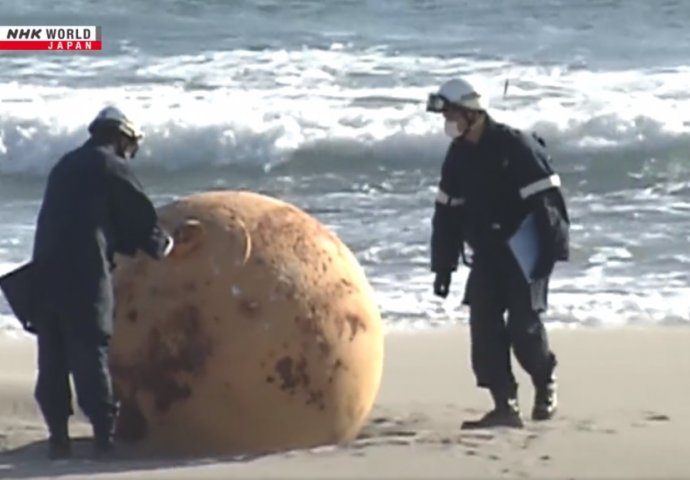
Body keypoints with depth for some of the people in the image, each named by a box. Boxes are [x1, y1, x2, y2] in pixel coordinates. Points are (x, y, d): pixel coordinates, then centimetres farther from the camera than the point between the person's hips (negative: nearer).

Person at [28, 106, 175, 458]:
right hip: (85, 273, -6)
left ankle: (58, 435, 9)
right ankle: (105, 434, -6)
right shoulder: (111, 166, 0)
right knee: (91, 354, -5)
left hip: (45, 270, 6)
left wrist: (130, 244, 29)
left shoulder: (66, 166, 23)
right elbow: (139, 214, 0)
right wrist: (160, 245, 20)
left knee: (52, 357, 8)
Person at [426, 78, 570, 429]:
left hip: (525, 252, -7)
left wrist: (551, 252, -20)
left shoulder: (516, 147, -15)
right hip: (486, 255, 7)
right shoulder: (458, 156, 7)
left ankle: (545, 381, 19)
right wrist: (443, 267, 12)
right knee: (484, 326, -4)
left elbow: (546, 201, -17)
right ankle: (505, 406, 0)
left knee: (523, 325, -10)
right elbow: (446, 213, 13)